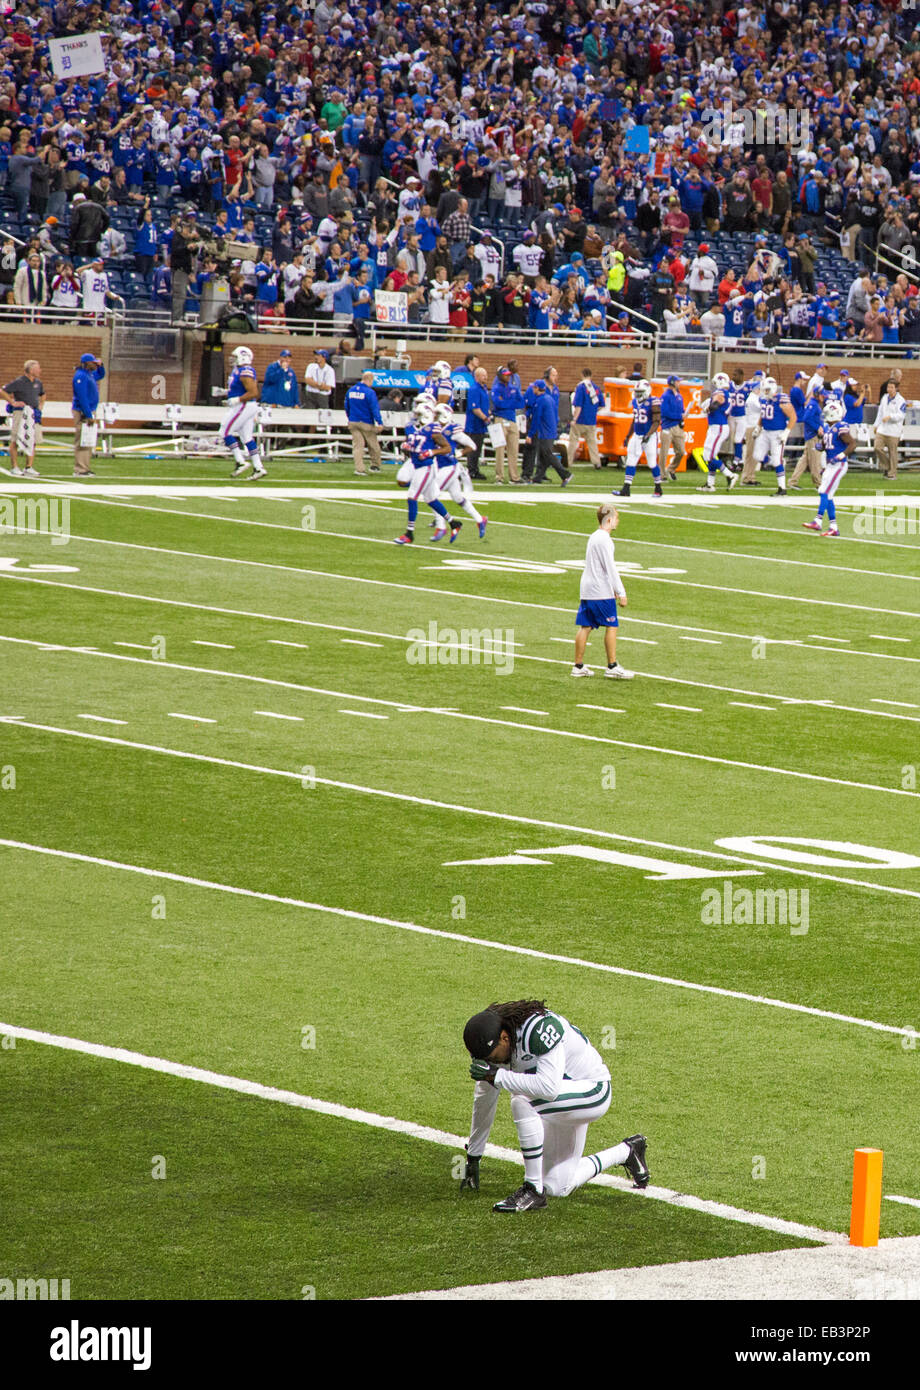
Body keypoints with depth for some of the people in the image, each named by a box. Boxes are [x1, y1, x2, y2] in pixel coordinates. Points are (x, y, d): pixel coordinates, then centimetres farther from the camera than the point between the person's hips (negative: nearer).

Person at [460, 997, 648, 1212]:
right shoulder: (491, 1045, -9)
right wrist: (473, 1158, 8)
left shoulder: (540, 1028, -32)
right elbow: (484, 1101, 3)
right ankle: (626, 1152, 28)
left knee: (522, 1102, -33)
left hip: (592, 1091, -9)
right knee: (557, 1188, 7)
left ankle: (534, 1191, -22)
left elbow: (550, 1088, -42)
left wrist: (497, 1076, -41)